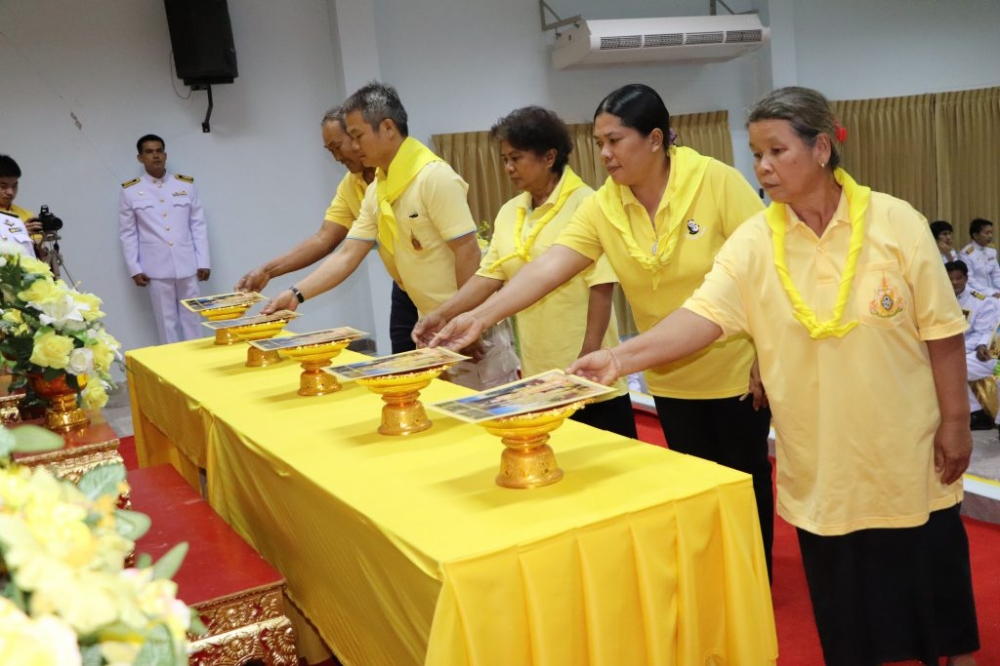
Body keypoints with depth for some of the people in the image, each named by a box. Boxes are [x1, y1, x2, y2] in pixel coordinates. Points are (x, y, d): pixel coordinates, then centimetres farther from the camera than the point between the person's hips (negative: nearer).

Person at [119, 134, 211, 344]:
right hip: (156, 268, -1)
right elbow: (127, 234, 3)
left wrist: (203, 262, 2)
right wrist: (134, 269, -2)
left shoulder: (186, 185, 5)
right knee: (167, 321, 5)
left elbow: (198, 226, 5)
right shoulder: (130, 191, 2)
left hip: (187, 265, 1)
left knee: (192, 318, 8)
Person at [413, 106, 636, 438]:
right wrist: (442, 314, -4)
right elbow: (489, 274, 7)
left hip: (580, 369, -6)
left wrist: (588, 357, -17)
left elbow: (601, 287, -14)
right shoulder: (509, 212, 8)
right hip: (535, 372, 6)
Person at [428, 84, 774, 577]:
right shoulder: (602, 207, -7)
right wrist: (481, 316, -29)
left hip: (735, 368, -3)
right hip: (671, 378, 3)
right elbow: (548, 267, -17)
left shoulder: (716, 182, -17)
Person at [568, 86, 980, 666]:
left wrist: (956, 422, -4)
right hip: (819, 460, 1)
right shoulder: (754, 242, -7)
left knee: (931, 572, 15)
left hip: (905, 450, -1)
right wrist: (622, 357, -32)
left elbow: (942, 332, -5)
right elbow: (705, 315, -19)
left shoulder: (896, 223, -9)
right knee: (840, 592, 14)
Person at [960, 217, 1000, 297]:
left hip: (993, 293, 6)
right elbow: (969, 281, -12)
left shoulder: (992, 251, 11)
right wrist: (992, 293, -18)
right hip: (976, 294, -6)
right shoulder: (966, 254, -9)